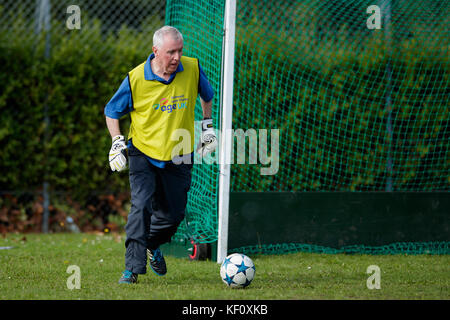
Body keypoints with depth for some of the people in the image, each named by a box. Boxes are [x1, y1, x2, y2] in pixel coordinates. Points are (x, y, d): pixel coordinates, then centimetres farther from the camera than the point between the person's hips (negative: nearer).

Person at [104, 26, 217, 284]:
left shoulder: (193, 69, -8)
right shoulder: (136, 78, -15)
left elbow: (207, 95, 16)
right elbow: (112, 111, 1)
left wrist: (207, 127, 14)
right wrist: (118, 144, -9)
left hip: (179, 157, 3)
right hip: (144, 152, -3)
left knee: (174, 214, 7)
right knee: (141, 207, -19)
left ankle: (152, 245, 38)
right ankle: (133, 267, -16)